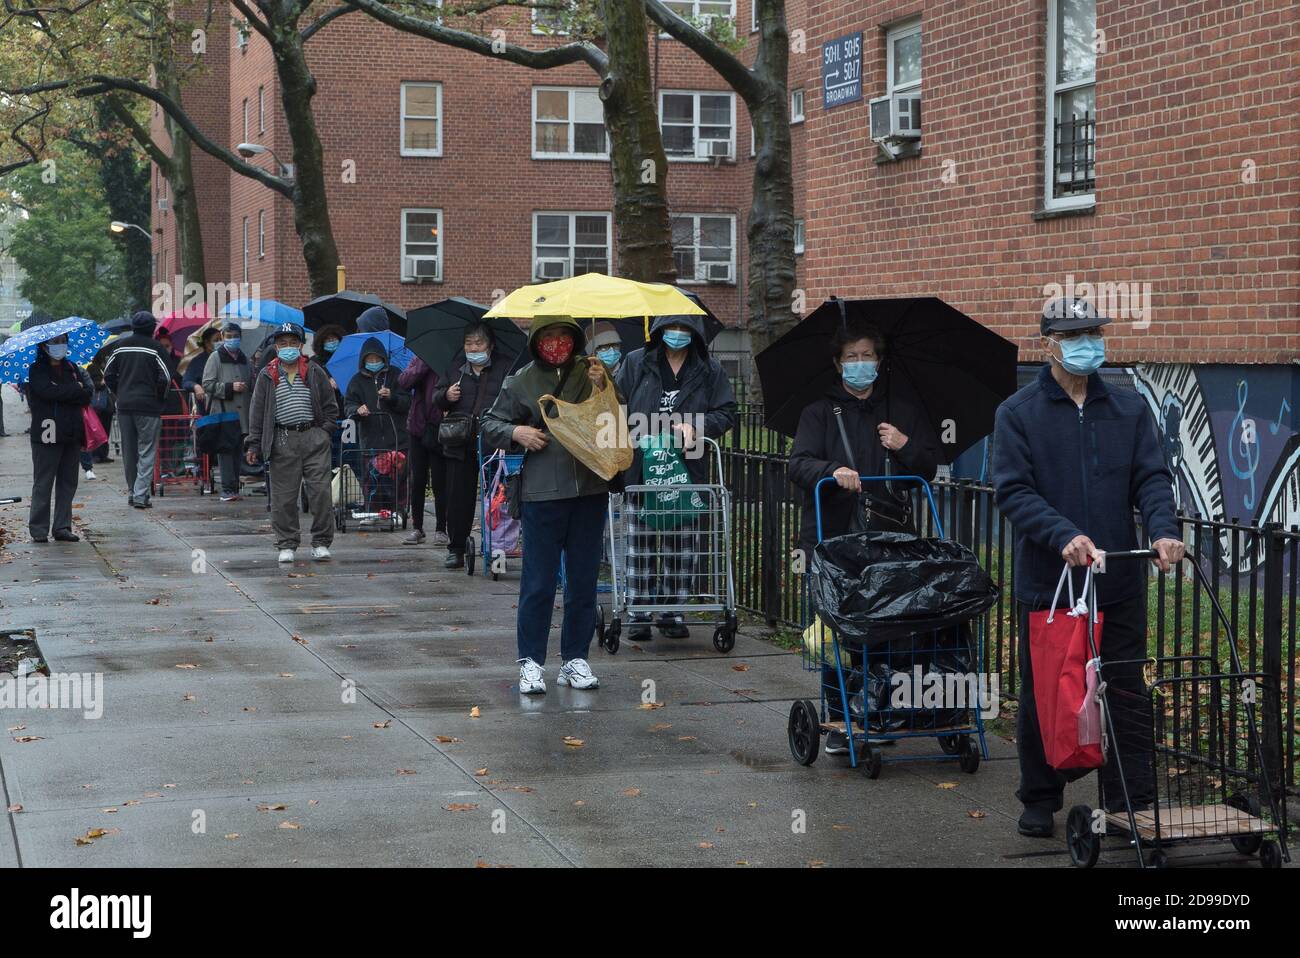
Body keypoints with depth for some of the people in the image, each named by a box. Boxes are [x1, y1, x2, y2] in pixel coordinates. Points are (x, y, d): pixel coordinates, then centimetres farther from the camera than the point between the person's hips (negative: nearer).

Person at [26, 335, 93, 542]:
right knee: (43, 483, -3)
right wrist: (76, 389, -8)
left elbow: (89, 393, 1)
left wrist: (62, 394, -10)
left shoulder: (73, 368, 15)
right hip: (47, 435, -5)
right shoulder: (37, 371, 1)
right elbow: (48, 392, -18)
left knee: (68, 483, 6)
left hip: (72, 434, 5)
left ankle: (63, 527, 12)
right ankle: (39, 530, 1)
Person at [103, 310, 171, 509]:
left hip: (124, 406, 4)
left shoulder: (120, 346, 5)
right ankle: (141, 494, -11)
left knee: (129, 452, 13)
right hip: (148, 407, -4)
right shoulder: (155, 348, -8)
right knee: (146, 451, -2)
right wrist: (160, 399, 5)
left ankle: (132, 492, 18)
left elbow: (108, 374, 8)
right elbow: (166, 378, -11)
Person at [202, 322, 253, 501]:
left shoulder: (245, 360, 18)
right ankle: (228, 489, -11)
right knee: (225, 451, -9)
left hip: (242, 413, 5)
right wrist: (230, 387, -14)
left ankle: (234, 488, 11)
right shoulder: (215, 358, 2)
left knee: (237, 451, 7)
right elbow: (207, 385, -6)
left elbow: (252, 386, 26)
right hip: (223, 412, -5)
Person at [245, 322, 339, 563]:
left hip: (314, 438, 0)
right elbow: (257, 411, 6)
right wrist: (254, 444, 1)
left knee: (320, 492, -4)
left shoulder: (315, 373, 9)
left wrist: (323, 431, 3)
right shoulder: (266, 376, 8)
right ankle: (286, 545, 10)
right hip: (282, 441, 0)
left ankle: (321, 543, 6)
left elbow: (331, 406, 14)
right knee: (283, 496, 1)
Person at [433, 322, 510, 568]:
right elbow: (436, 399, 18)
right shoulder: (455, 369, 15)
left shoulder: (505, 368, 4)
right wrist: (446, 396, -4)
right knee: (459, 497, 4)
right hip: (461, 445, 3)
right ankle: (456, 548, 12)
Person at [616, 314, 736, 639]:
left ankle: (674, 612, 13)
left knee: (682, 547, 4)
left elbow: (727, 413, 5)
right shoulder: (635, 364, 7)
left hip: (687, 471, 1)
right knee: (640, 544, 2)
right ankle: (639, 614, 7)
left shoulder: (710, 371, 7)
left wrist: (696, 427, -12)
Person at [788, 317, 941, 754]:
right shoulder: (820, 412, 10)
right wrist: (833, 471, -25)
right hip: (830, 537, -1)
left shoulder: (902, 412, 17)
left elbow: (929, 469, 15)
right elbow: (799, 464, -4)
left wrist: (906, 447, -5)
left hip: (885, 536, 1)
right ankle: (839, 722, 5)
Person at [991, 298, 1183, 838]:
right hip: (1046, 584, -2)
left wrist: (1163, 530, -18)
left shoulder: (1129, 410, 9)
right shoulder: (1018, 414, -1)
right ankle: (1040, 802, 22)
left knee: (1126, 697, 4)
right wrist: (1064, 536, -25)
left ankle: (1132, 806, 11)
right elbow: (1013, 490, -10)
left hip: (1119, 585, 2)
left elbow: (1151, 479, 3)